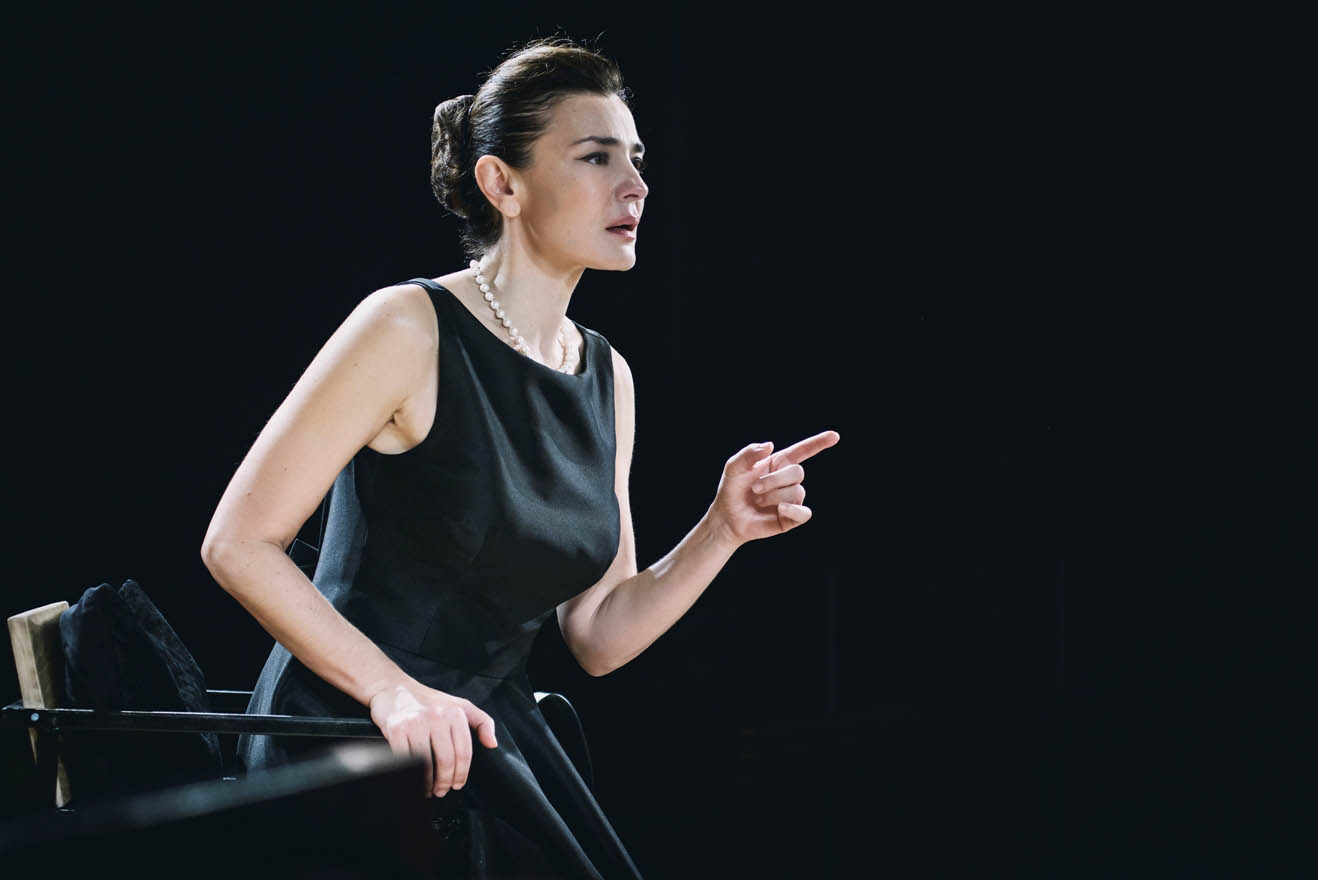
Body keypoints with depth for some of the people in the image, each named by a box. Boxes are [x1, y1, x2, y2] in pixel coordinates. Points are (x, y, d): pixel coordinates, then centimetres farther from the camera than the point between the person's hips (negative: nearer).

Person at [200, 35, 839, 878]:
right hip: (351, 744, -6)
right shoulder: (411, 328, -12)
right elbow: (237, 542, -13)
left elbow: (599, 637, 10)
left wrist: (723, 530, -5)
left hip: (487, 742, 6)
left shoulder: (608, 377, 9)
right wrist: (394, 691, -21)